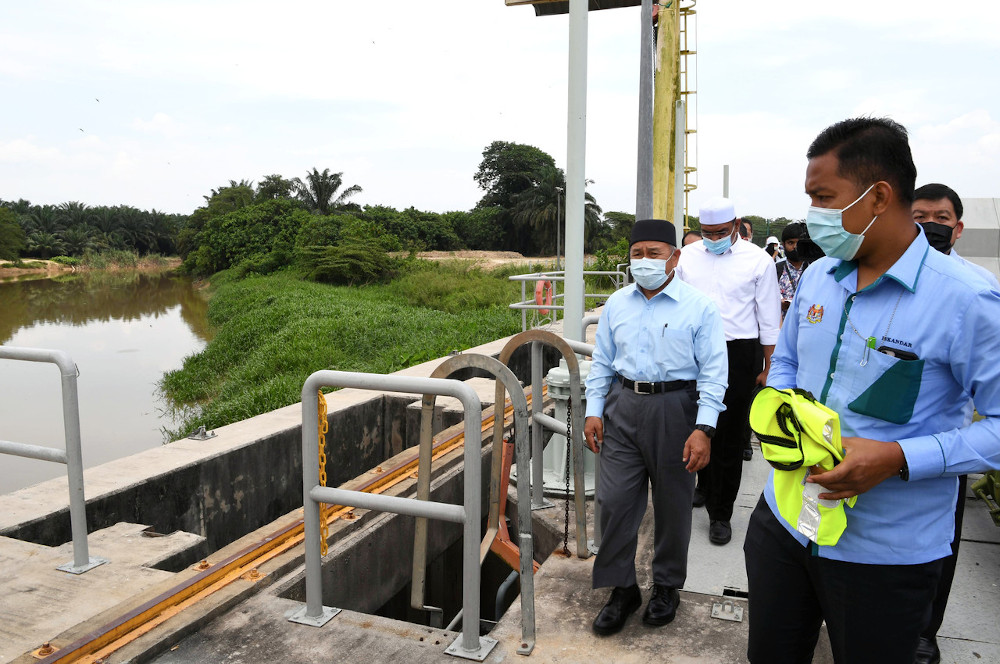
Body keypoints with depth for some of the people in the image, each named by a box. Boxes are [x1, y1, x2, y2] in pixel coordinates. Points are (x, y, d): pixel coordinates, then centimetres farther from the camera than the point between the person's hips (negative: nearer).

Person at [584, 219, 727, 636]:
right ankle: (622, 589, 20)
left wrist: (703, 429, -14)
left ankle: (667, 586, 32)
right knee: (614, 501, 2)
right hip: (623, 407, 3)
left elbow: (713, 371, -7)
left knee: (672, 505, 11)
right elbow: (601, 361, 12)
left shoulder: (699, 307, -4)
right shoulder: (616, 304, 8)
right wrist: (594, 411, 5)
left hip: (674, 409, -3)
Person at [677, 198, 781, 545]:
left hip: (737, 353, -3)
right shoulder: (688, 256, 7)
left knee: (730, 436, 3)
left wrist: (768, 368, 0)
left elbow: (769, 319, 1)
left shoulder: (757, 260, -2)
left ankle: (721, 514, 15)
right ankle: (704, 487, 38)